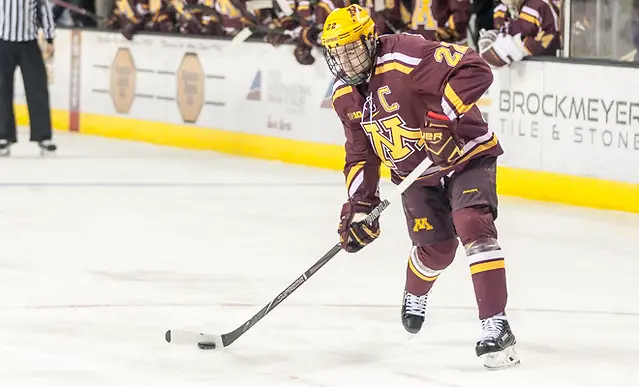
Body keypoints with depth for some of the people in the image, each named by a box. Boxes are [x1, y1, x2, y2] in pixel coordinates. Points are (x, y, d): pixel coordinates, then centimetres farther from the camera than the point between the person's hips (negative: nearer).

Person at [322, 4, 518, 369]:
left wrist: (444, 118, -41)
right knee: (436, 247, -4)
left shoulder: (404, 57, -27)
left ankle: (496, 327, -25)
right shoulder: (346, 96, -1)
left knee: (473, 225, -25)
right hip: (415, 174, 6)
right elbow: (360, 153, 9)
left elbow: (475, 70, -37)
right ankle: (414, 296, 33)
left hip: (466, 155, -6)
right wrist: (359, 205, -2)